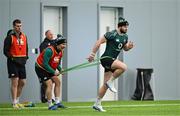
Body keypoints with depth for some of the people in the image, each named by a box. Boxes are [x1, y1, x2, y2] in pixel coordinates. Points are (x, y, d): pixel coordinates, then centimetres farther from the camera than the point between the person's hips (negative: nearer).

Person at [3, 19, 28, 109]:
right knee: (15, 82, -9)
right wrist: (12, 58, -16)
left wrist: (25, 58, 7)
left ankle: (17, 101, 21)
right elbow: (5, 51, -8)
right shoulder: (10, 37, -8)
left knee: (22, 82, 8)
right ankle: (14, 103, -7)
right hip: (13, 62, -6)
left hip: (22, 62, 6)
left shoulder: (24, 36, 11)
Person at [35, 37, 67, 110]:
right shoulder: (49, 51, -29)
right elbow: (45, 64, -30)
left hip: (49, 68, 9)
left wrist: (60, 69, -9)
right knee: (49, 84, -17)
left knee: (57, 82, 3)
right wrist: (54, 72, -26)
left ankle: (57, 102, 7)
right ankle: (50, 105, -11)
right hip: (40, 68, -9)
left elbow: (57, 63, 10)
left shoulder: (61, 52, -1)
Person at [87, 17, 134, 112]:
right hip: (106, 59, -8)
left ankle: (97, 104, 15)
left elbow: (125, 48, 23)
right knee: (123, 67, -30)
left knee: (105, 85, 8)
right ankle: (110, 82, -12)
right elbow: (99, 42, -12)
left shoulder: (125, 37, 11)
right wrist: (93, 54, -13)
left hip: (112, 60, 8)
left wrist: (129, 46, 0)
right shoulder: (112, 34, -14)